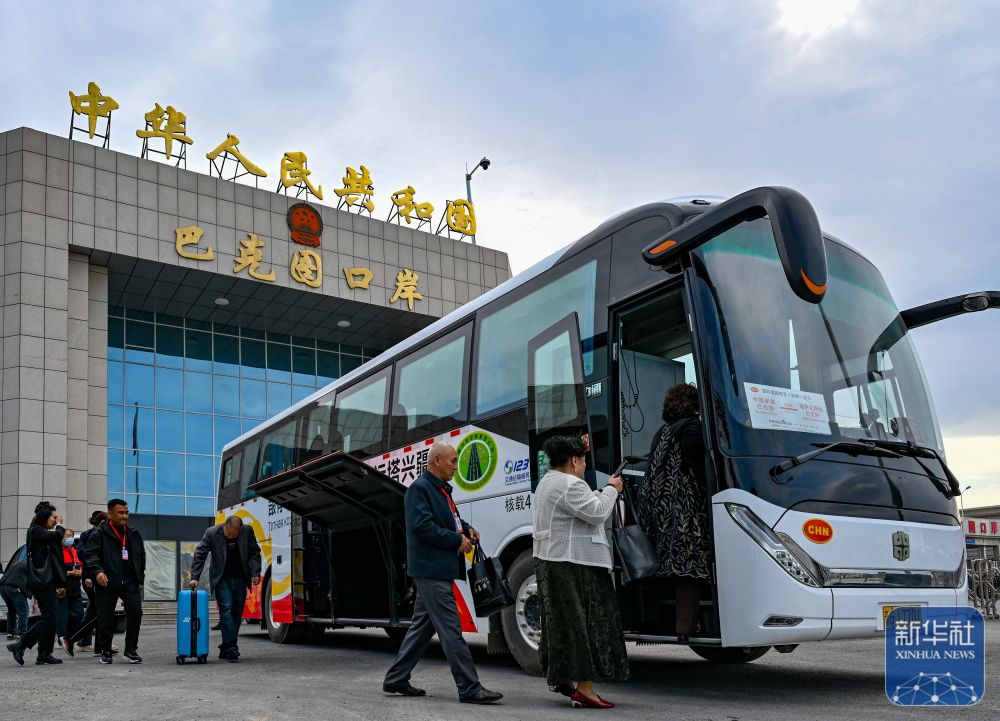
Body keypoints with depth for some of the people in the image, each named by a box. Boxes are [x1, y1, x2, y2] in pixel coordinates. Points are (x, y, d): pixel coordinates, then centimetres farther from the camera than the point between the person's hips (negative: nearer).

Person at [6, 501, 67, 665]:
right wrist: (59, 525, -5)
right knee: (49, 618, -13)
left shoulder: (42, 532, 20)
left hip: (47, 580, 10)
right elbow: (57, 536, -24)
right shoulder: (36, 531, -8)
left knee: (49, 618, 8)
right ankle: (19, 645, -12)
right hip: (42, 580, -10)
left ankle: (44, 654, 9)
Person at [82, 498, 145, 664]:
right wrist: (97, 571, -26)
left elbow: (141, 556, 24)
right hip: (107, 582, -3)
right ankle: (105, 652, 19)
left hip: (130, 582, 3)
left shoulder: (134, 534, 15)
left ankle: (130, 650, 0)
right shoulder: (100, 535, 0)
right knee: (105, 619, 1)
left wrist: (140, 578, 18)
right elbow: (90, 554, -9)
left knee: (135, 611, -12)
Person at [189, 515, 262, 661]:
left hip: (240, 579, 3)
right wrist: (195, 577, -12)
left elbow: (254, 553, 3)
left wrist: (255, 573, -6)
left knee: (237, 613, 3)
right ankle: (231, 648, -16)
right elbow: (200, 555, -7)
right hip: (222, 579, -3)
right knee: (226, 609, -14)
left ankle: (226, 649, 12)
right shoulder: (212, 533, -12)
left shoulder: (248, 532, -7)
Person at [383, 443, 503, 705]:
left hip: (437, 569, 10)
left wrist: (466, 529, 8)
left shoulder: (441, 489, 17)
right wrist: (457, 540, -16)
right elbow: (422, 526, -22)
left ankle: (396, 680, 22)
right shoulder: (419, 488, -13)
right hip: (431, 569, -10)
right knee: (451, 629, -8)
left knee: (422, 626, 14)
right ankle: (470, 688, -5)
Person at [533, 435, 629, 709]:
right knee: (583, 622, -8)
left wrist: (602, 493, 17)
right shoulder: (569, 485, -16)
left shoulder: (547, 482, 19)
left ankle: (560, 678, 22)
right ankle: (584, 689, -8)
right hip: (572, 563, -11)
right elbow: (596, 513, -19)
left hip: (550, 561, 11)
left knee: (562, 620, 16)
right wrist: (611, 490, -5)